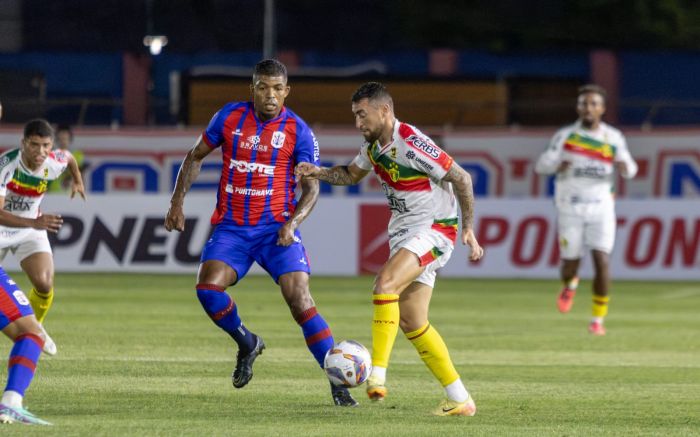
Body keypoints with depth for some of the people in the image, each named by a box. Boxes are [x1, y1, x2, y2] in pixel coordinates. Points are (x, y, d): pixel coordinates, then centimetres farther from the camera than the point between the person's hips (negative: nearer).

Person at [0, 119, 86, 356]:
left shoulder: (54, 163, -19)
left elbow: (69, 157, 9)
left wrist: (78, 181, 26)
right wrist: (34, 222, -54)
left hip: (30, 230, 3)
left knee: (44, 284, -14)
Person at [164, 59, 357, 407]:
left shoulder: (298, 131, -4)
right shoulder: (230, 117, 2)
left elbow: (311, 187, -3)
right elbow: (195, 156, 15)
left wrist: (292, 222, -20)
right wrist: (177, 201, 7)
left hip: (276, 229, -2)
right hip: (231, 228, 2)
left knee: (300, 300, -18)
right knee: (207, 288, -21)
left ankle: (338, 385, -13)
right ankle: (247, 344, 9)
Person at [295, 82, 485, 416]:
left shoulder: (411, 144, -20)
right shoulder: (374, 145, 6)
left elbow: (461, 178, -17)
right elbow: (351, 174, 25)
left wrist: (468, 227, -16)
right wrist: (318, 173, 7)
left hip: (434, 230, -9)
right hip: (404, 232, 9)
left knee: (385, 283, -30)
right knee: (411, 323, 6)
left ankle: (377, 374, -32)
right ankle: (460, 400, 12)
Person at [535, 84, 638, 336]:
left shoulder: (613, 138, 3)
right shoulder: (566, 136, 1)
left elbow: (630, 170, 6)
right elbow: (541, 165, -2)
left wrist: (625, 166, -19)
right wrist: (557, 165, -24)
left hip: (601, 208, 0)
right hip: (570, 208, 0)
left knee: (602, 262, -13)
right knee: (571, 262, 2)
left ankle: (598, 319, -1)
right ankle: (570, 284, 40)